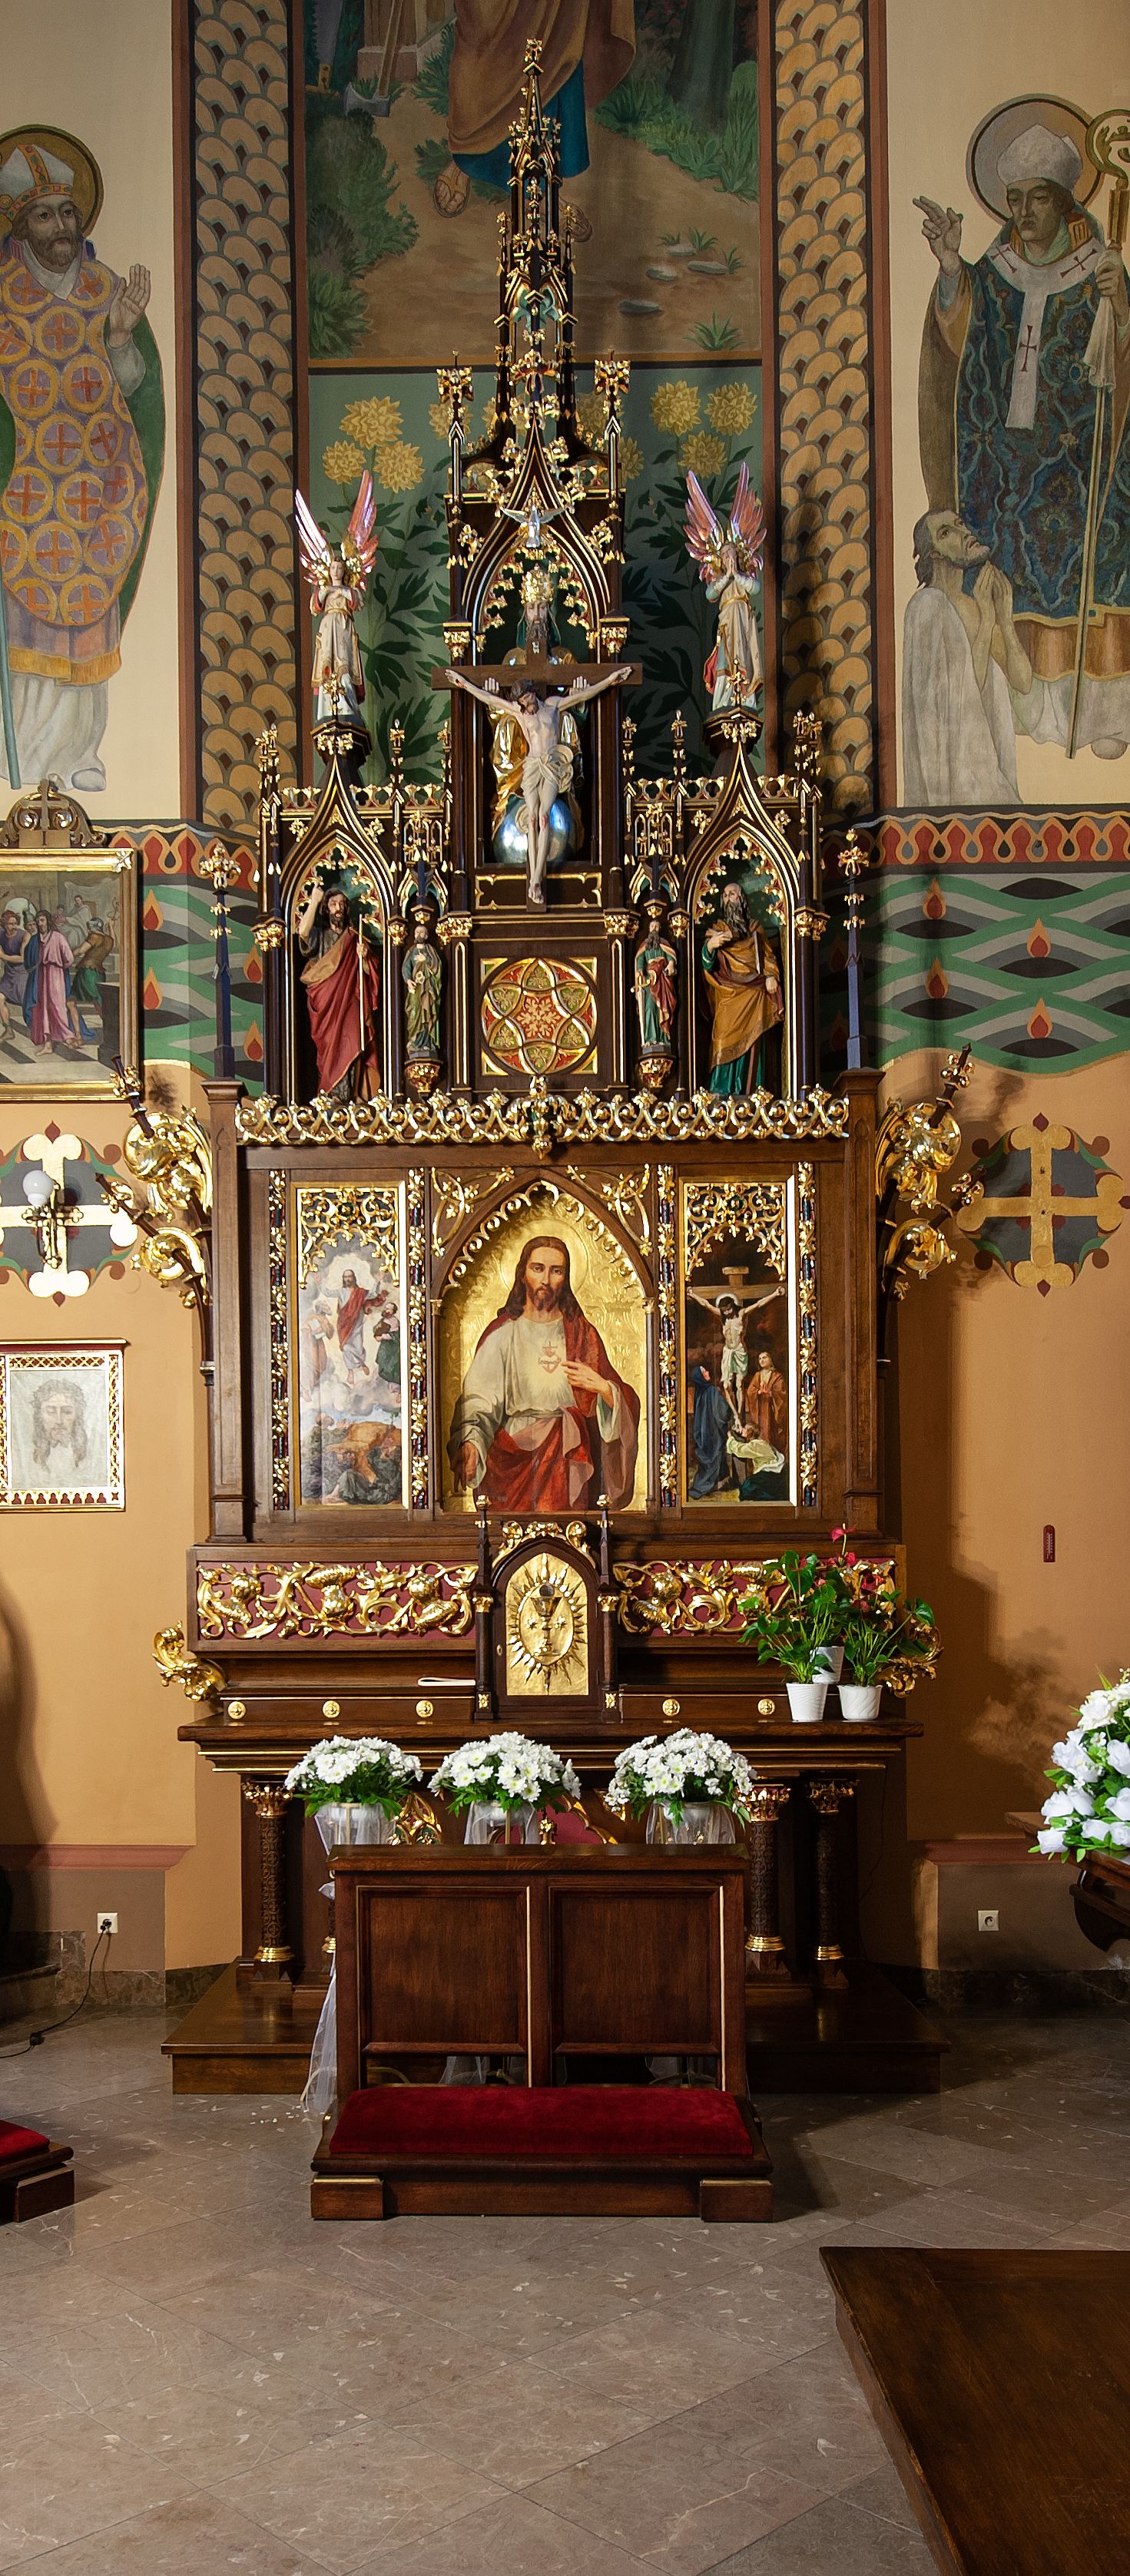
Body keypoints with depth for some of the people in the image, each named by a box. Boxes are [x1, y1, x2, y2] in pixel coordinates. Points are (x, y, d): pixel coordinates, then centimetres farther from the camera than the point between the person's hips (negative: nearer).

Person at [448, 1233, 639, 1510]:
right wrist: (469, 1443, -27)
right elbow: (478, 1400, -7)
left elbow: (624, 1404, 11)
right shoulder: (502, 1333, 7)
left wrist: (603, 1387, -12)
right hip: (513, 1452, -3)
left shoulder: (582, 1333, 14)